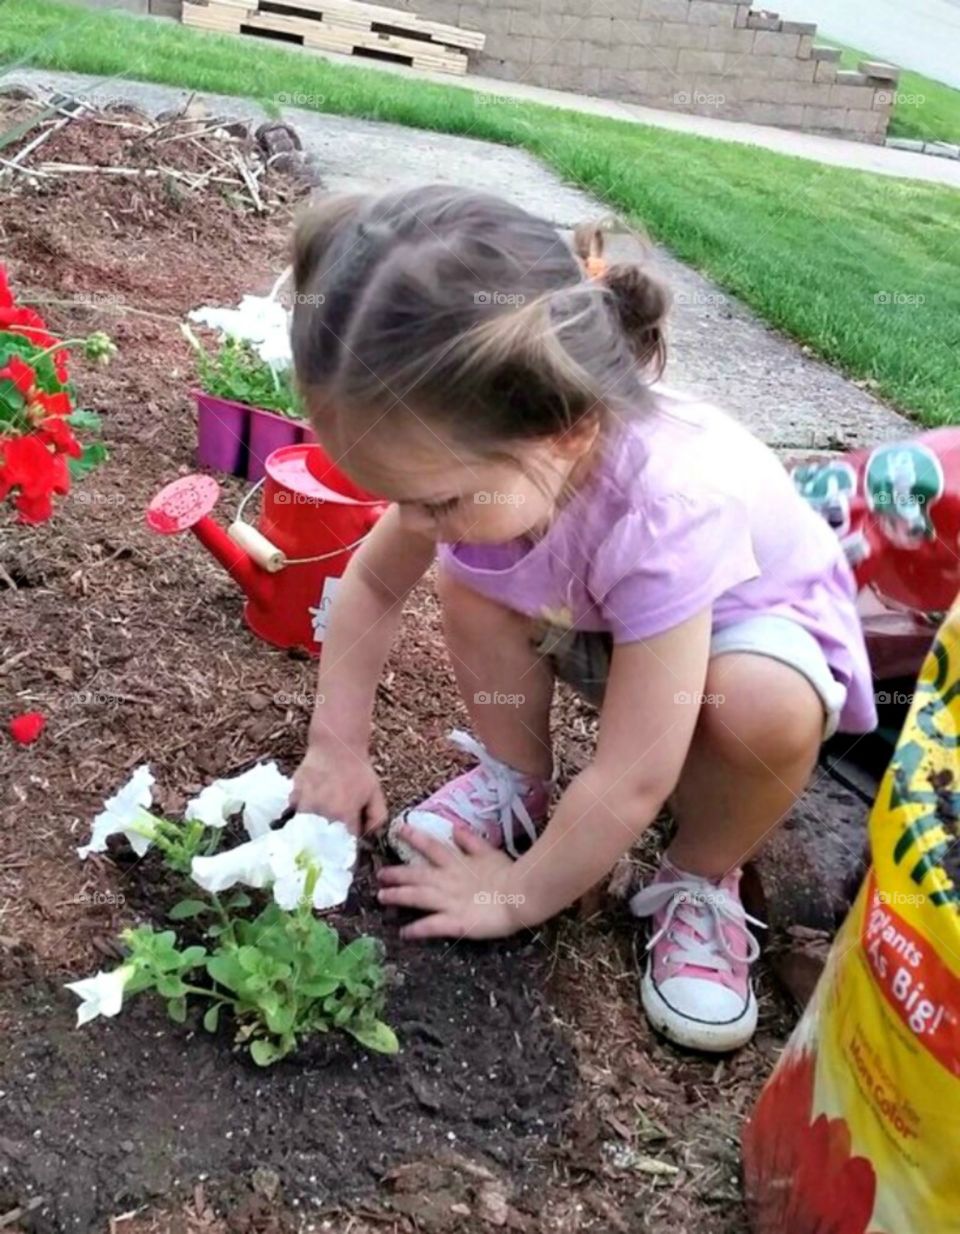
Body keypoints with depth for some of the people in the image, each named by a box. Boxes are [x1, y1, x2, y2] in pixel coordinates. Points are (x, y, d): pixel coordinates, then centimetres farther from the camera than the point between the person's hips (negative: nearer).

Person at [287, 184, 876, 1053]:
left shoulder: (664, 512, -44)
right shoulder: (481, 448, -26)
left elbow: (630, 781, -36)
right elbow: (373, 586, -7)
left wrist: (522, 894, -22)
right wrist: (338, 748, -10)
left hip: (755, 615, -4)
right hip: (591, 614, 5)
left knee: (764, 709, -37)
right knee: (470, 581, -20)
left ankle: (702, 881, -5)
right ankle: (515, 783, 4)